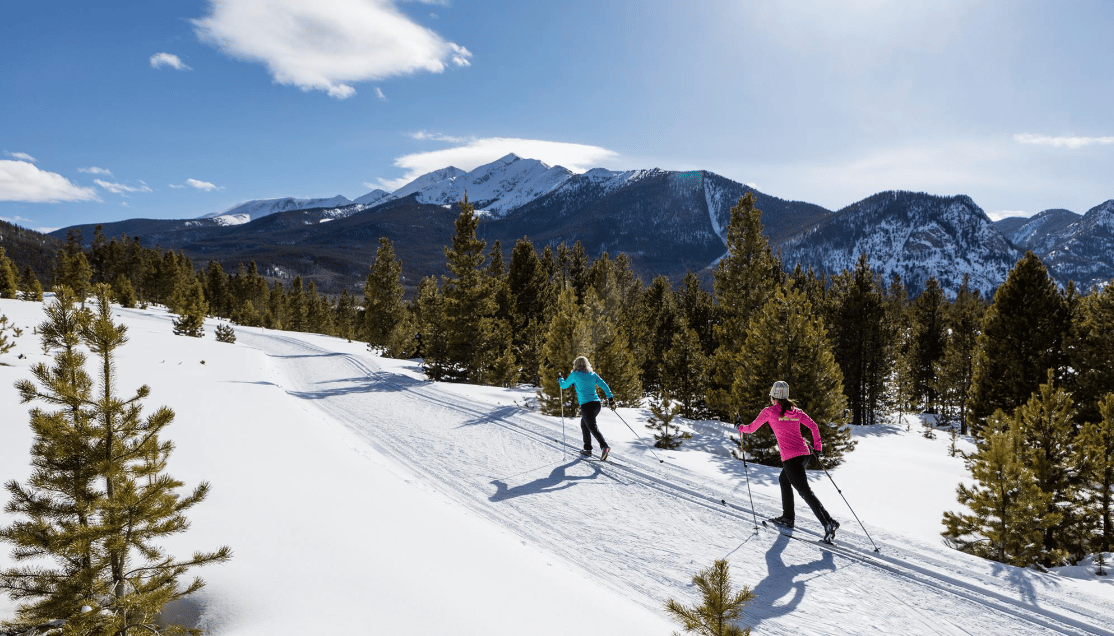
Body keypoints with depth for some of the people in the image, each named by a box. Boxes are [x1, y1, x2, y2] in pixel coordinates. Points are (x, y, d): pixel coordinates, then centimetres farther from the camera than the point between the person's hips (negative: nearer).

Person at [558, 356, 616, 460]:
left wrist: (560, 379, 33)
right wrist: (611, 399, 6)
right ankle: (587, 449, 27)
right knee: (584, 424, 24)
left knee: (593, 427, -13)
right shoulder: (593, 374, 13)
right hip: (596, 404, 6)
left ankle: (604, 446, -34)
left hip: (586, 405, -6)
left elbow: (564, 385, 13)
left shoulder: (575, 374, 1)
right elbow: (604, 386, 6)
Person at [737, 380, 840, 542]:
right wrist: (817, 446, 21)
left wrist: (741, 428, 28)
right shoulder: (796, 411, 13)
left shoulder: (769, 411, -1)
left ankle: (828, 522, -18)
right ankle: (788, 517, 31)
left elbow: (752, 428, 8)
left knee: (805, 491, -7)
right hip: (804, 453, 7)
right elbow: (813, 426, 10)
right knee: (784, 480, 26)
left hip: (790, 457, -7)